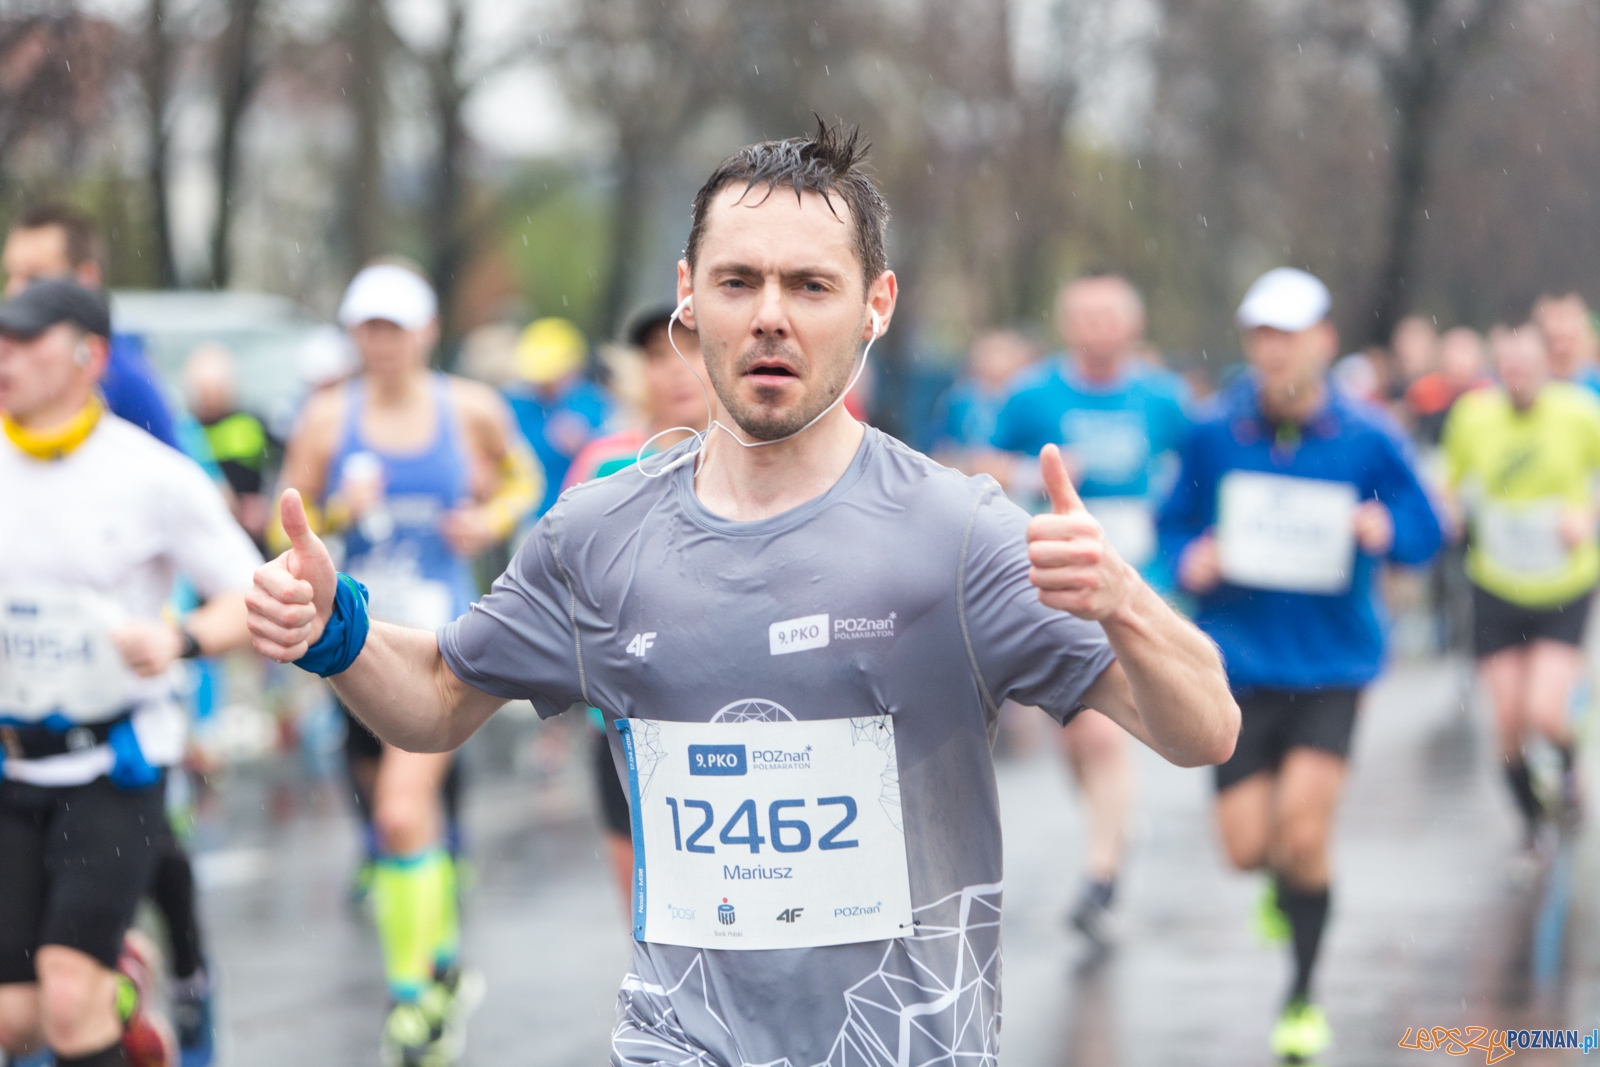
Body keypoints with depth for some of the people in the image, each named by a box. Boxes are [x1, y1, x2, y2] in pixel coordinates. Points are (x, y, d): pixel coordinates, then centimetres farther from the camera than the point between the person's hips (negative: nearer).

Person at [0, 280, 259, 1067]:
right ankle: (121, 992, 33)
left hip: (113, 766, -4)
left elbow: (254, 601, -3)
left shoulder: (152, 476, -7)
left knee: (67, 995, -16)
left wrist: (178, 640, -22)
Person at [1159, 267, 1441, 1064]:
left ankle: (1301, 998, 10)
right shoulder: (1214, 432, -2)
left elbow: (1425, 532, 3)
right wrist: (1190, 559, -11)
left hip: (1333, 662, -1)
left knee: (1303, 832, -12)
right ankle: (1288, 880, 37)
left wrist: (1386, 532, -19)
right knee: (1247, 846, -3)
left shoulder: (1369, 438, -5)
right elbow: (1175, 522, 10)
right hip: (1241, 662, 1)